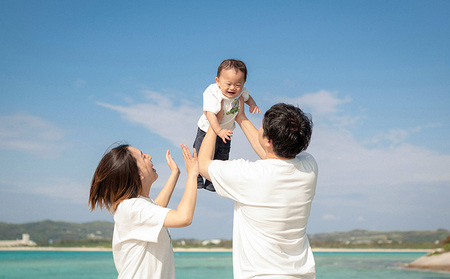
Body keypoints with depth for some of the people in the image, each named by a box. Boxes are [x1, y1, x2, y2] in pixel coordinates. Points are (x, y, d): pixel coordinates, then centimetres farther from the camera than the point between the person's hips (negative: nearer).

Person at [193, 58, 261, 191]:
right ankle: (196, 178, 31)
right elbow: (210, 114, -41)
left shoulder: (241, 91, -16)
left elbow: (246, 96, 9)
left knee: (221, 158, 15)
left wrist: (252, 104, -10)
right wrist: (219, 130, -51)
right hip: (208, 130, -5)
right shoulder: (212, 94, -34)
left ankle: (212, 181, 35)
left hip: (226, 131, 5)